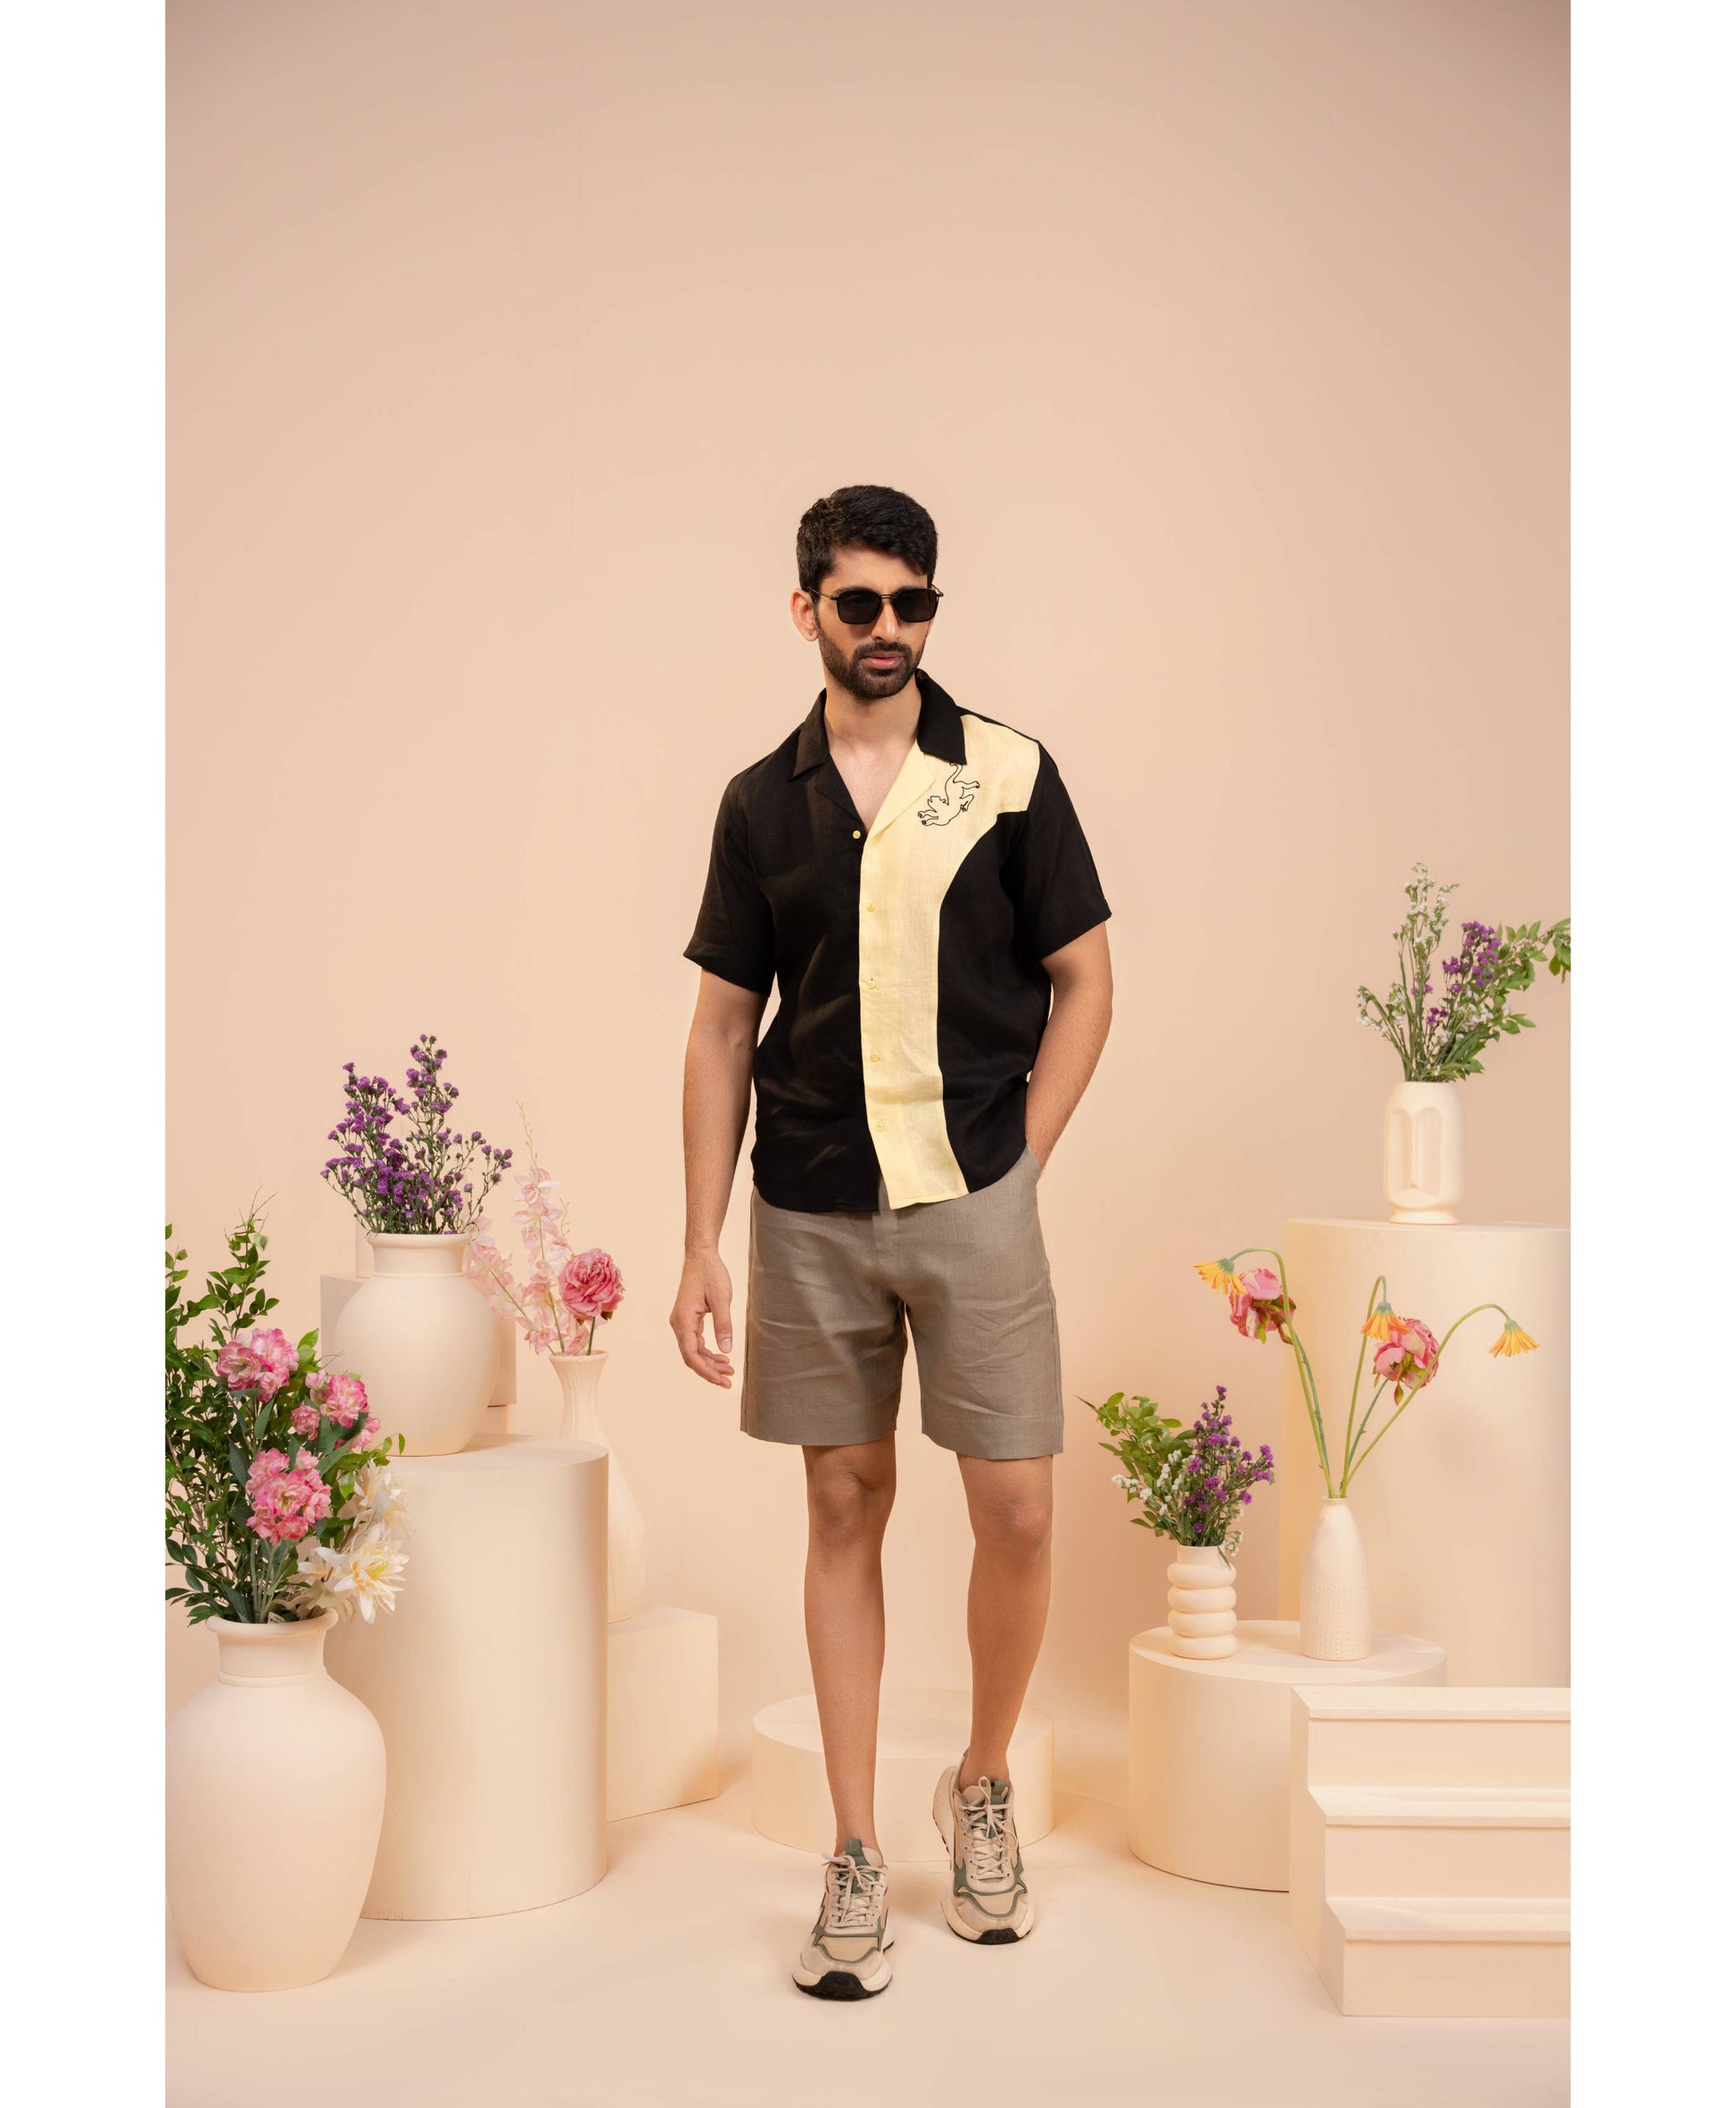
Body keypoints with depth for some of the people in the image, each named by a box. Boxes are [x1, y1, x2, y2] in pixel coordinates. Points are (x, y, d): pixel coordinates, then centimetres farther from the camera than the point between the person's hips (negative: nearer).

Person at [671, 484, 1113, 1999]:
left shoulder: (1008, 775, 1)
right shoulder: (762, 803, 6)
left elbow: (1083, 982, 4)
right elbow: (723, 1030, 8)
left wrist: (1011, 1168, -3)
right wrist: (704, 1243, 2)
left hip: (973, 1203, -1)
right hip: (809, 1213, 2)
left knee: (1017, 1512, -1)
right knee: (845, 1511, 8)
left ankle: (984, 1787, 26)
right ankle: (856, 1857, 18)